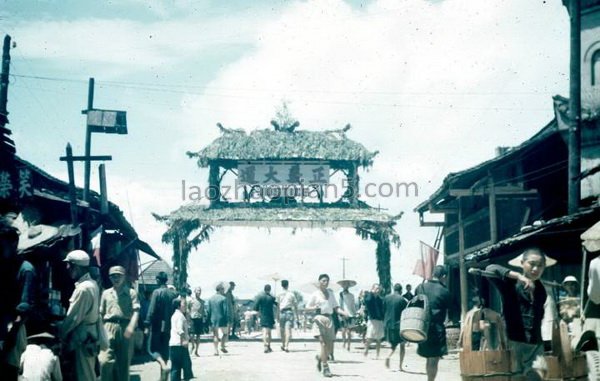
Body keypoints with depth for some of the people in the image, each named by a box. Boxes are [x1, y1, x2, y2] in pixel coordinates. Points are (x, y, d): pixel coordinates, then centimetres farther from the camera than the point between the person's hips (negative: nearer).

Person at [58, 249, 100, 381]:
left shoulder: (83, 289, -22)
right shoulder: (92, 284, 8)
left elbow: (73, 318, -19)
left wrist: (59, 334, -5)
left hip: (83, 341, -9)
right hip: (90, 337, 9)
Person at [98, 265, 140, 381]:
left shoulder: (131, 293, 6)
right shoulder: (106, 293, 16)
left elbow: (136, 311, -6)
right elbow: (101, 313, 18)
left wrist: (131, 326, -22)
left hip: (125, 328, -1)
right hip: (109, 328, 1)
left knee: (123, 363, 5)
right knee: (105, 361, -14)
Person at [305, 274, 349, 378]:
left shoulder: (331, 293, 15)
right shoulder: (315, 294, 3)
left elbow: (335, 307, 13)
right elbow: (307, 307, 5)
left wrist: (343, 312, -5)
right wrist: (315, 307, -16)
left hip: (329, 319, 5)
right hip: (319, 319, -5)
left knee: (330, 346, 3)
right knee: (323, 343, -16)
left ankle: (320, 358, 32)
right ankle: (325, 368, -14)